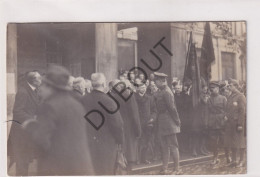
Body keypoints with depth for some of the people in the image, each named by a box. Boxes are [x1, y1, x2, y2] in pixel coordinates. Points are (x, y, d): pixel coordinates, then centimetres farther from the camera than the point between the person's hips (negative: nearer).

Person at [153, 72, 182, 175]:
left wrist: (177, 121, -14)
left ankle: (177, 169, 6)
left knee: (173, 145, -2)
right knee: (165, 147, 13)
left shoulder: (166, 92, -18)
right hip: (163, 123, 10)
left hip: (168, 122, -10)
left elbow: (172, 108, -18)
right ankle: (165, 169, 20)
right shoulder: (161, 91, 12)